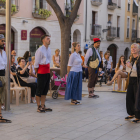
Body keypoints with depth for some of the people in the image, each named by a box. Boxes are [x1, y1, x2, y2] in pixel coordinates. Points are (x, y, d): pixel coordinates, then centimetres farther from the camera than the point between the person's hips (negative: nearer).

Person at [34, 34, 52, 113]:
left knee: (45, 89, 12)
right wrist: (37, 72, -5)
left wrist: (48, 70, 15)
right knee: (40, 89, -1)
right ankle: (39, 107, 6)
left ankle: (43, 106, 20)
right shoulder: (40, 50, -13)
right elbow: (36, 62, -10)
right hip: (41, 72, -8)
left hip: (47, 71, 8)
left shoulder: (49, 50, 11)